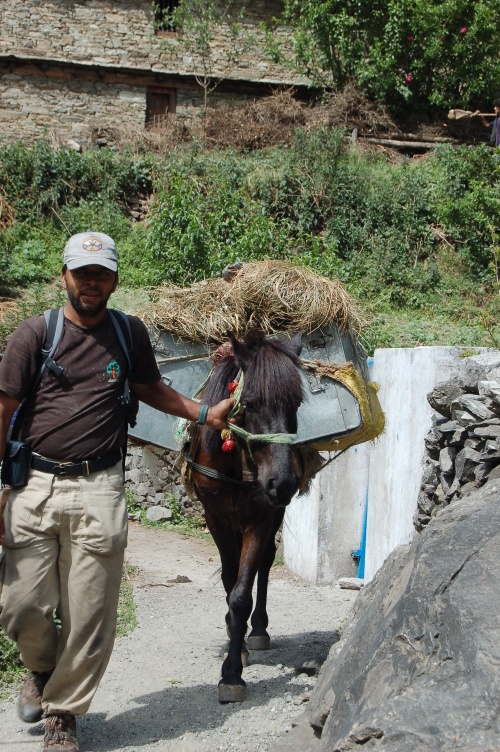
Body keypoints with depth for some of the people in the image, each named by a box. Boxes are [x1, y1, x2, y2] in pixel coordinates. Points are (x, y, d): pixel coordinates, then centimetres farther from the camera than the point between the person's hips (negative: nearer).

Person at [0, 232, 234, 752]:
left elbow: (148, 388, 28)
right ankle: (42, 669, 35)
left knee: (88, 615, 1)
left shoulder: (130, 333, 9)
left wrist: (204, 414, 22)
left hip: (97, 489, 1)